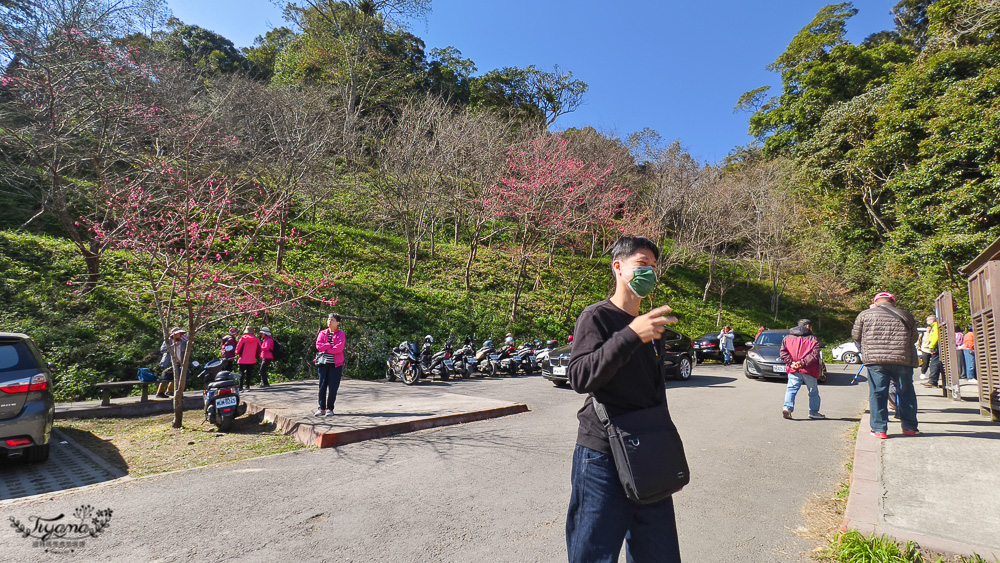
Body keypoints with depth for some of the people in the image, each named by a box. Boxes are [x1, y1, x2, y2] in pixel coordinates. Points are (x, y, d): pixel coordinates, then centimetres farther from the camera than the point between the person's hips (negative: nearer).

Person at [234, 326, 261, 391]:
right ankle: (247, 386, 18)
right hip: (251, 360, 3)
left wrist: (237, 353, 15)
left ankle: (240, 387, -6)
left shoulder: (243, 338, -9)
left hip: (243, 359, -3)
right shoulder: (256, 339, 0)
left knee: (241, 373, 1)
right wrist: (256, 356, 20)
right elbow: (259, 350, 4)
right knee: (248, 373, 16)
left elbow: (238, 348, -7)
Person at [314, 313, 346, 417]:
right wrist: (331, 345, -9)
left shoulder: (340, 334, 3)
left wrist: (326, 349, -9)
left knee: (333, 387, -2)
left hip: (335, 363, -2)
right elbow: (318, 346, -3)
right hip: (323, 362, 3)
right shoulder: (322, 333, 12)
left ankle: (330, 409, 7)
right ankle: (321, 408, 12)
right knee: (322, 386, 3)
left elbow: (340, 347, -12)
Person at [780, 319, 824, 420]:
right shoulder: (814, 340, 3)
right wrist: (803, 363, -15)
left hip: (793, 370, 1)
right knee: (813, 391, 15)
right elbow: (814, 355, -12)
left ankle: (787, 407, -18)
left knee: (791, 389, 1)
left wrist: (791, 363, -6)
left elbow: (782, 353, 0)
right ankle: (814, 411, 21)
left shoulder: (787, 338, 10)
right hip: (809, 370, -1)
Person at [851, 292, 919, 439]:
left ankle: (879, 429, 4)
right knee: (906, 393, 15)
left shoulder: (865, 315, 4)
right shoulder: (906, 316, 10)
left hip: (875, 360, -2)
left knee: (877, 394, 3)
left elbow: (856, 335, 9)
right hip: (903, 360, 2)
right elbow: (914, 338, 17)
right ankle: (909, 427, 24)